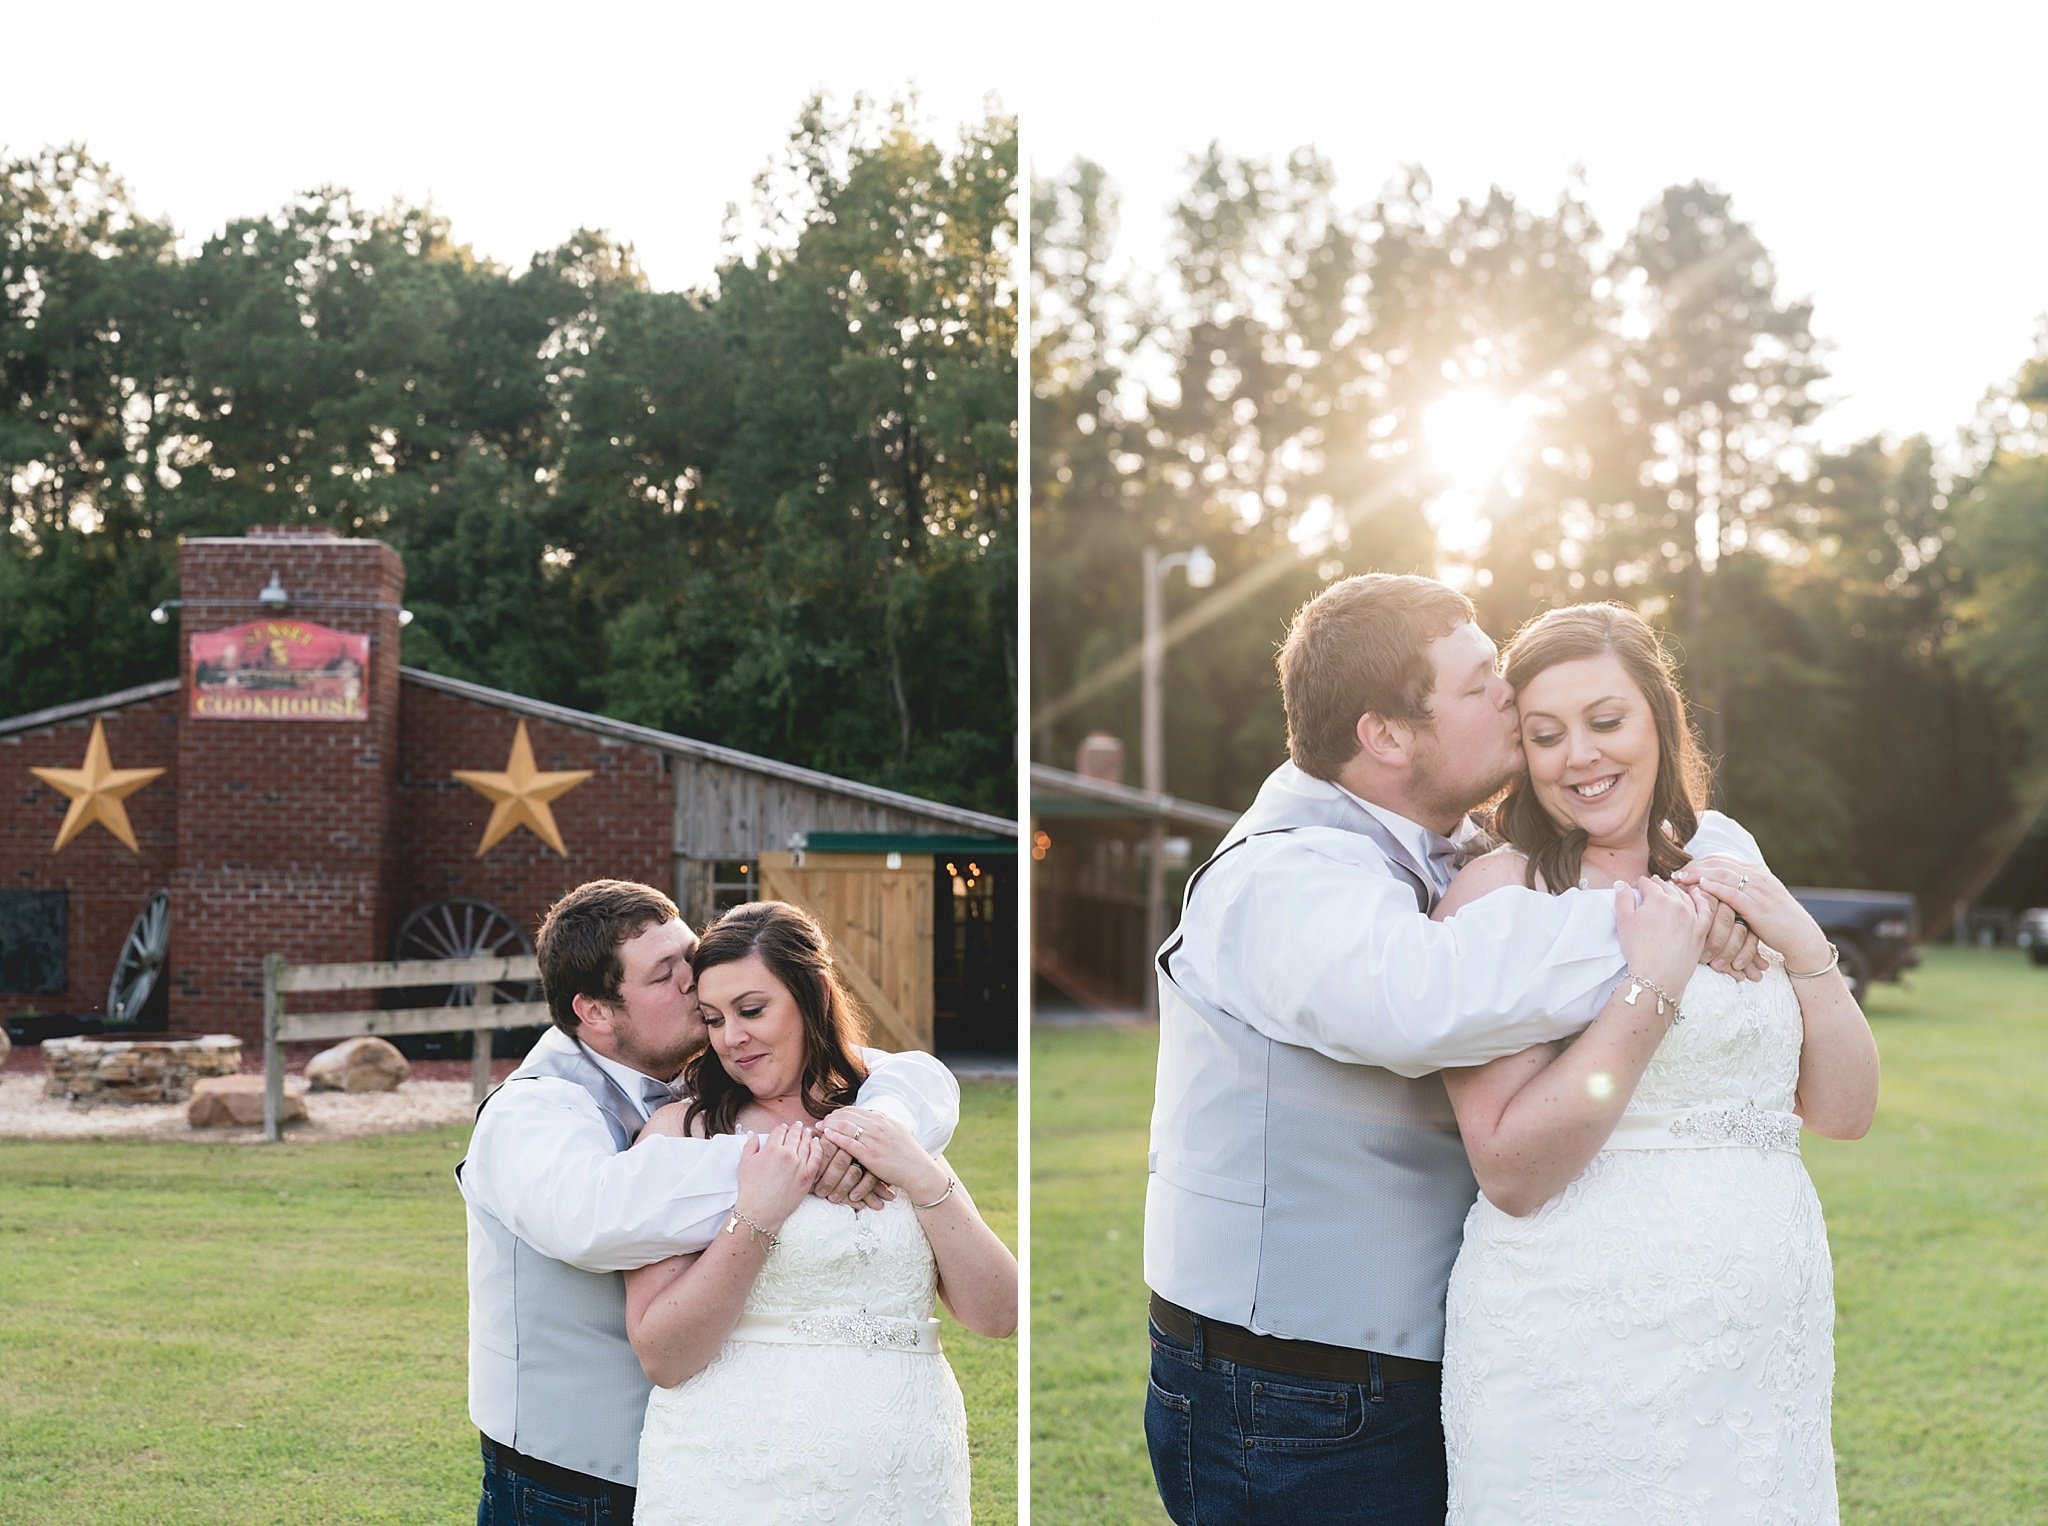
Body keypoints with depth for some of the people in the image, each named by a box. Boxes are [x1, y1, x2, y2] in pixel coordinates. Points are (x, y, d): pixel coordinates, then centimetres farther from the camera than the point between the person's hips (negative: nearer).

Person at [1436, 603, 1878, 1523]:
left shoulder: (1722, 887, 10)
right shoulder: (1498, 894, -9)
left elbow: (1844, 1114, 11)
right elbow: (1512, 1173, -16)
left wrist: (1806, 950, -3)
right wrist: (1655, 981, -18)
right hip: (1581, 1370, -6)